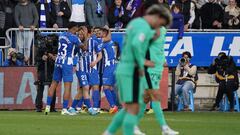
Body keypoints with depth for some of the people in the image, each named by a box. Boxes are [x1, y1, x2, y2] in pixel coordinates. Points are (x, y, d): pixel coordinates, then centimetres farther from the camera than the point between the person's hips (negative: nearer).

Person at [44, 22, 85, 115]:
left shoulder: (61, 35, 10)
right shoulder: (73, 37, -9)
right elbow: (82, 46, 5)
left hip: (58, 62, 7)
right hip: (67, 63, -7)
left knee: (54, 83, 12)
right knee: (67, 85, -5)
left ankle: (47, 107, 11)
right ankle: (64, 109, -10)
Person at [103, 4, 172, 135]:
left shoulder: (134, 23, 17)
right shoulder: (145, 27, -16)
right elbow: (135, 45, -34)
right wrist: (141, 65, -21)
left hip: (123, 70, 10)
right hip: (132, 72, -10)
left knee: (129, 109, 17)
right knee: (133, 110, -7)